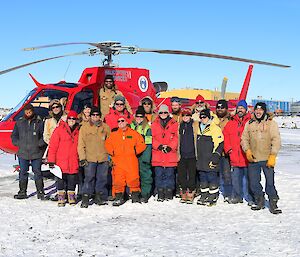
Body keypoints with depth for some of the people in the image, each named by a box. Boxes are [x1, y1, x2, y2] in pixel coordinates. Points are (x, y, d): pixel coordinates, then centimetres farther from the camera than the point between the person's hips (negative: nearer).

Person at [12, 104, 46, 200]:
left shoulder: (39, 122, 1)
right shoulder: (19, 123, 8)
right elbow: (14, 136, 14)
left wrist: (39, 143, -10)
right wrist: (18, 143, -1)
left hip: (36, 153, -2)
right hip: (23, 153, 2)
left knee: (37, 172, 2)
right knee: (23, 173, 7)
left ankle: (40, 192, 11)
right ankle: (22, 192, 16)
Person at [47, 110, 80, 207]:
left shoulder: (78, 131, 8)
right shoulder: (59, 129, -1)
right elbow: (53, 145, -3)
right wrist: (51, 161, -7)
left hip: (73, 163, 2)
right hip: (61, 161, -2)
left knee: (72, 180, 8)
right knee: (61, 180, 5)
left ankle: (71, 197, 19)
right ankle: (61, 198, 15)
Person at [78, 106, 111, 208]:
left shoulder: (106, 128, 10)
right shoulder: (84, 128, 6)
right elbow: (81, 145, 4)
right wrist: (82, 157, -4)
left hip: (103, 158, 2)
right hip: (89, 158, -2)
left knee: (102, 178, 6)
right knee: (89, 178, -6)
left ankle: (100, 197, 17)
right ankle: (85, 198, -1)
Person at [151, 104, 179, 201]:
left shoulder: (174, 124, 8)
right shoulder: (154, 124, 11)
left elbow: (176, 138, 2)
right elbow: (152, 138, 4)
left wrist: (170, 147, -11)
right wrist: (159, 146, -10)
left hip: (170, 154, -1)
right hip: (158, 155, 1)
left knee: (169, 174, 2)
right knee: (159, 174, 1)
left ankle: (169, 193, 9)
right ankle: (160, 194, 8)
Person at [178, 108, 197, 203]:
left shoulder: (194, 125, 1)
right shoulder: (180, 126, 13)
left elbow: (196, 139, -1)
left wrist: (196, 152, -6)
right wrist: (178, 153, 12)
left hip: (191, 155, -4)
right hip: (182, 155, 4)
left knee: (191, 175, -2)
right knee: (181, 175, 4)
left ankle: (190, 194, 5)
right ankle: (183, 195, 13)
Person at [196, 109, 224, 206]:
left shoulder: (215, 128, -9)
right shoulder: (199, 128, 14)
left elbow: (220, 144, -12)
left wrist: (215, 156, -16)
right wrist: (197, 156, 21)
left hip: (211, 160, -7)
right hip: (201, 160, 7)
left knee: (212, 178, -3)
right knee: (202, 178, 12)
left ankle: (213, 197, 4)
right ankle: (204, 195, 22)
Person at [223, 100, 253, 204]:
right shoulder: (231, 123, 11)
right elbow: (225, 136, 12)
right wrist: (228, 148, 1)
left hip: (247, 157, -4)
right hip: (235, 157, 4)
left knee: (248, 178, 2)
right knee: (236, 178, 12)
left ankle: (250, 198, 12)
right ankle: (237, 196, 25)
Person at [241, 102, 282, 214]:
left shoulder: (271, 123, 0)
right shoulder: (249, 124, 10)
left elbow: (276, 141, -4)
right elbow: (244, 139, 13)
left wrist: (272, 156, -11)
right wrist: (247, 150, -4)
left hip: (267, 159, -3)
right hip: (253, 159, 4)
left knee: (270, 182, -6)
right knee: (253, 183, 9)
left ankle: (273, 204, 7)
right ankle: (259, 201, 27)